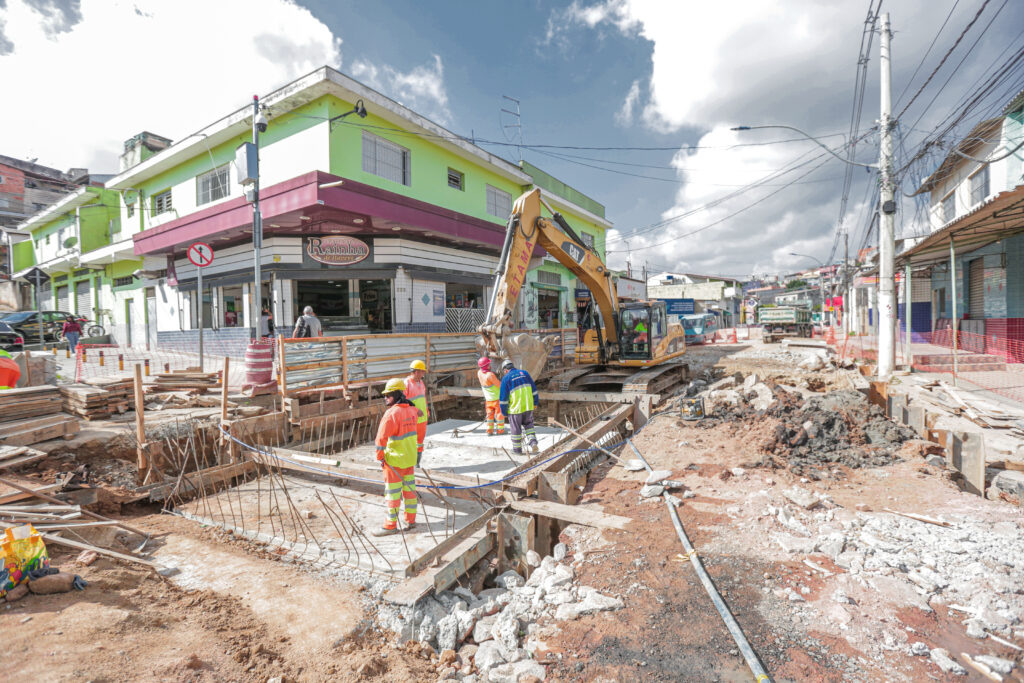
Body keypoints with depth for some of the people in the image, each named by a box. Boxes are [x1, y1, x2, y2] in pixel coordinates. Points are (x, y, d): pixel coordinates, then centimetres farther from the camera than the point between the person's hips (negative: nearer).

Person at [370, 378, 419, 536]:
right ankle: (410, 520, 27)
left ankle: (390, 525, 14)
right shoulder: (411, 410, 4)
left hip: (394, 459, -8)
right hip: (410, 458, 8)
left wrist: (380, 457, -8)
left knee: (393, 492, 3)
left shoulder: (391, 413, -22)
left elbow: (382, 437, -21)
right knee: (409, 487, 16)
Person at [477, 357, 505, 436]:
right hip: (497, 397, -6)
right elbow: (499, 385, -21)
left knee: (490, 414, 17)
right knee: (500, 413, 10)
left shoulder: (479, 372, -9)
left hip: (488, 398, 6)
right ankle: (500, 430, 18)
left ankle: (489, 430, 17)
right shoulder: (490, 375, -30)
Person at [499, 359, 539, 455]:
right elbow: (533, 389, 10)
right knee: (528, 425, 22)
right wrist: (535, 402, 18)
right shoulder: (524, 373, 5)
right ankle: (533, 442, 5)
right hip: (528, 406, 4)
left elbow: (503, 397, -7)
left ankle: (517, 449, 24)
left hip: (515, 408, -4)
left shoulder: (506, 378, -8)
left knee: (516, 429, 12)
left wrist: (504, 411, 3)